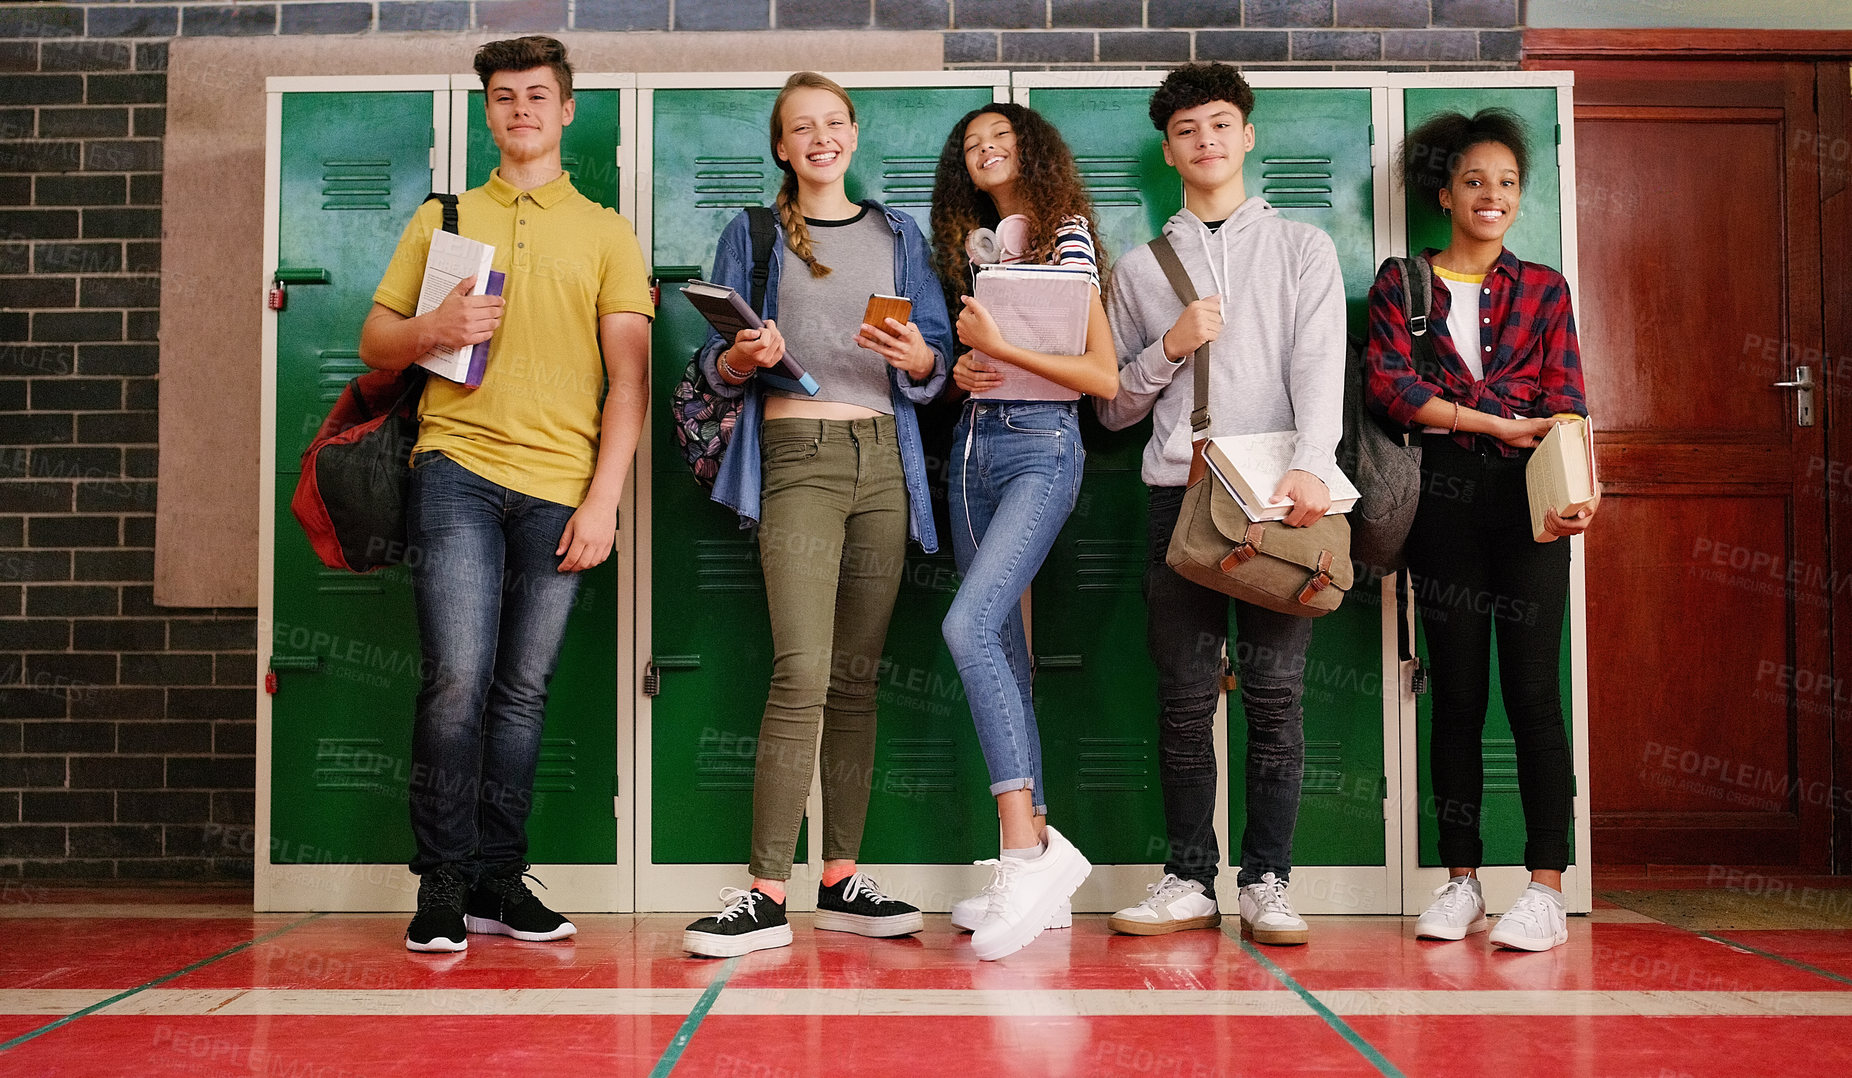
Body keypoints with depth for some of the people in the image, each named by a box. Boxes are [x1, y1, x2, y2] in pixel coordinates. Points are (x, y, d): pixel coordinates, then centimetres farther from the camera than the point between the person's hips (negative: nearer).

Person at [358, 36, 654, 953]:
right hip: (458, 469, 0)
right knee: (458, 678, -11)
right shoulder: (441, 218, 18)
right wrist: (431, 330, -7)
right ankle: (442, 885, 1)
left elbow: (629, 376, 6)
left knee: (523, 690, 3)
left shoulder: (604, 232, 14)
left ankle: (497, 882, 13)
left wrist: (604, 497, -5)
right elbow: (375, 344, 17)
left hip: (562, 487, 0)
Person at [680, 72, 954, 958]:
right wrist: (745, 357, -14)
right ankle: (766, 895, -12)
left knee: (857, 676, 4)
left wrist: (915, 356, -9)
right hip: (796, 457, -3)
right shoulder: (752, 236, 12)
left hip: (883, 459, 3)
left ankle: (841, 882, 11)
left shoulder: (898, 236, 18)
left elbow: (939, 362, 13)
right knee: (803, 672, -16)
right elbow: (716, 369, 8)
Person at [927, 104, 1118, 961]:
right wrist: (957, 369, 3)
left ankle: (1027, 844, -23)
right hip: (971, 446, 7)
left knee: (969, 626, -25)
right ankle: (1035, 869, 8)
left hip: (1040, 447, -7)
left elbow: (1105, 377, -8)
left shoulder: (1066, 240, 0)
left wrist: (1001, 349, -14)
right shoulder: (969, 244, 18)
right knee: (1003, 651, 3)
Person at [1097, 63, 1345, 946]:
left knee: (1275, 692, -4)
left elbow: (1321, 367, -2)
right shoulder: (1139, 268, 17)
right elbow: (1113, 407, 15)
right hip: (1180, 491, 1)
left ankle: (1266, 882, 4)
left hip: (1278, 495, -1)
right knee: (1184, 697, 0)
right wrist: (1171, 345, -2)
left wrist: (1311, 467, -18)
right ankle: (1189, 880, 9)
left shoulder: (1302, 249, 13)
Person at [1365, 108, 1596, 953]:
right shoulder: (1400, 284, 11)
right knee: (1457, 692, 3)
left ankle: (1545, 890, -1)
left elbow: (1565, 403, 2)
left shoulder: (1544, 290, 13)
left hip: (1527, 498, 0)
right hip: (1445, 496, 0)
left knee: (1531, 689, -5)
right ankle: (1461, 882, 12)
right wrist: (1503, 423, -13)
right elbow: (1388, 382, -5)